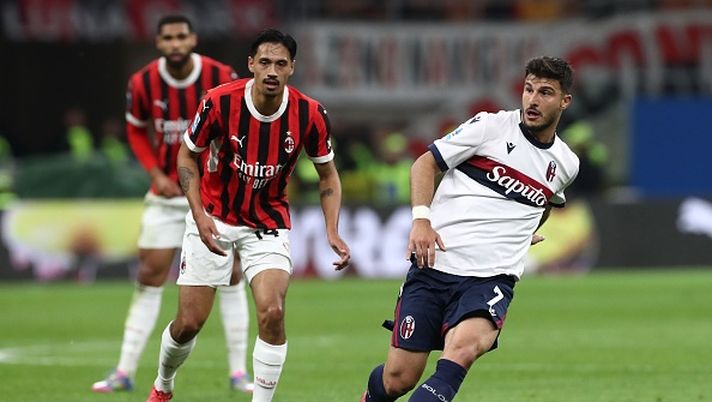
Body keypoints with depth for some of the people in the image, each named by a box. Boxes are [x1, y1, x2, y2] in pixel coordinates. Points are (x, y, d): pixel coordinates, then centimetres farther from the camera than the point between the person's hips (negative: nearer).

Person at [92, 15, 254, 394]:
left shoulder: (222, 78, -14)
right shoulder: (143, 83, -9)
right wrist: (156, 172, -5)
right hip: (168, 191, 1)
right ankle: (125, 372, 4)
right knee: (149, 277, -1)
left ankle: (239, 372, 7)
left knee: (230, 275, -1)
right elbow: (136, 130, 8)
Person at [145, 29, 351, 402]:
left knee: (272, 312, -22)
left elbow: (327, 175, 0)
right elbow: (187, 155, -5)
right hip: (213, 220, -1)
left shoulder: (309, 114, -15)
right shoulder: (219, 102, -20)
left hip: (268, 225, 1)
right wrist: (199, 214, -16)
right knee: (189, 323, 1)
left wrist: (332, 231, -12)